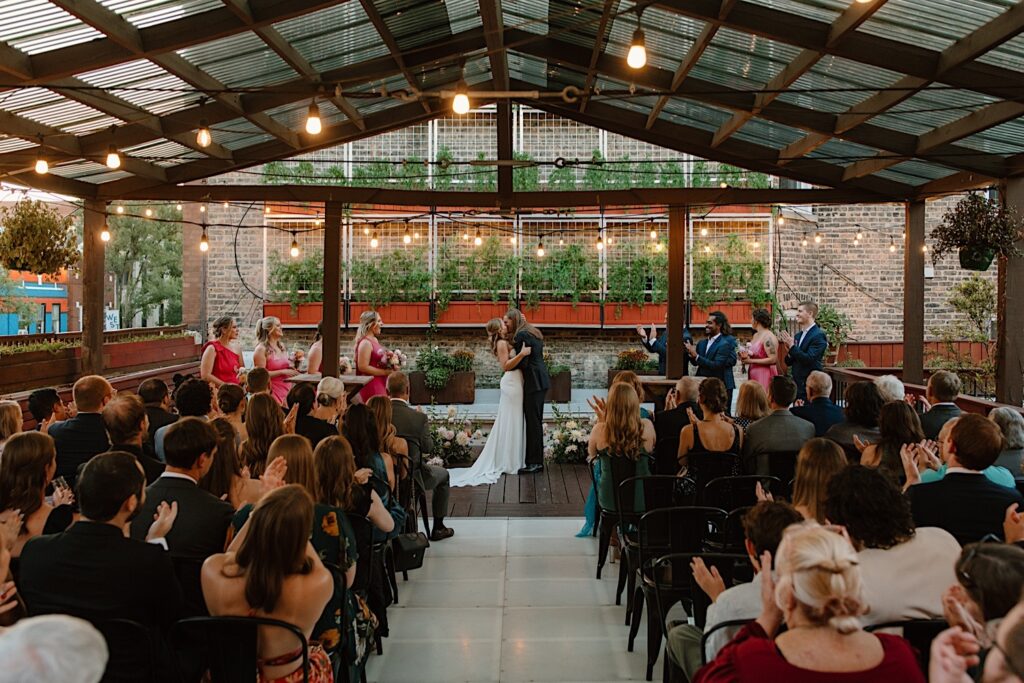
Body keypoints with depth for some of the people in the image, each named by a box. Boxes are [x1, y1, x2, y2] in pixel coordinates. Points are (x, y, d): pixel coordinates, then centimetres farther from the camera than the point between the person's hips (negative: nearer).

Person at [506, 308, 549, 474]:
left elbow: (522, 363, -15)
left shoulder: (521, 335, -13)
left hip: (533, 382, -10)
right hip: (540, 380, 10)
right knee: (536, 421, 13)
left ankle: (533, 463, -2)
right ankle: (538, 461, 17)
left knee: (533, 422, -6)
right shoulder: (533, 332, 17)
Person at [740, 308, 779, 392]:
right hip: (754, 377, 8)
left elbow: (772, 359, -18)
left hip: (765, 377, -8)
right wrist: (745, 357, 2)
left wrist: (751, 361, -16)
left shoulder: (768, 337, -11)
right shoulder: (755, 336, 14)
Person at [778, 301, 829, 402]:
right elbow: (788, 362, 13)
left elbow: (809, 359, -20)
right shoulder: (798, 335, 13)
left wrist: (792, 346, -17)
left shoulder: (819, 335, -10)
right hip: (797, 385, 7)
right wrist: (789, 350, -7)